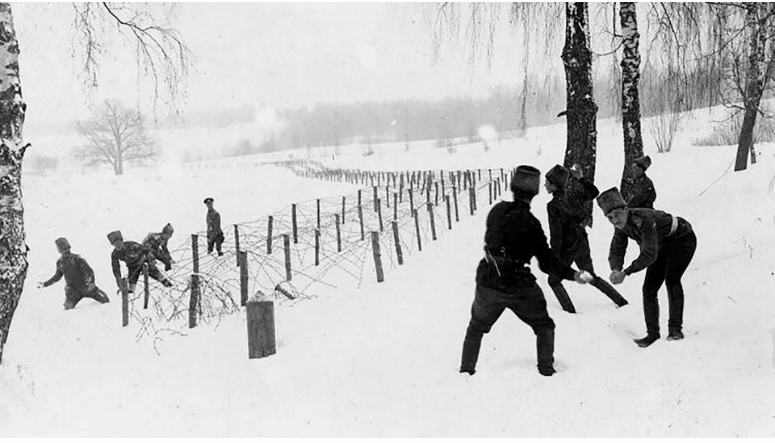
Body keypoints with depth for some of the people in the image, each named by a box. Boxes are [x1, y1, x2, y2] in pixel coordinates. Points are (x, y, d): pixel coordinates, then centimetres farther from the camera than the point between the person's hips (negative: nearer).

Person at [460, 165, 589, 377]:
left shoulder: (497, 210, -6)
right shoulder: (530, 224, -18)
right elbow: (547, 262, -15)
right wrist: (573, 275, -9)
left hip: (487, 283, 4)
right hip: (519, 287, -4)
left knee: (476, 327, 24)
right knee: (544, 326, 17)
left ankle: (466, 370, 27)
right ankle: (546, 369, 13)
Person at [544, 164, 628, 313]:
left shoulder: (553, 206, -22)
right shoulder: (575, 197, -5)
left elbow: (556, 233, -23)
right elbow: (594, 192, 15)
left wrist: (554, 256, -19)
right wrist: (581, 178, 10)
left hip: (567, 249, -7)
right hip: (583, 245, 7)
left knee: (553, 280, 14)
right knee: (592, 277, 26)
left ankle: (570, 311, 9)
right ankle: (621, 300, 29)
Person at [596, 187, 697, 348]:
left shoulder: (643, 219, -39)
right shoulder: (621, 226, -15)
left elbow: (650, 254, -43)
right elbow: (616, 251, -10)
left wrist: (626, 272, -44)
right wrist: (615, 269, -32)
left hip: (682, 240, -8)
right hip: (662, 246, 8)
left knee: (672, 280, -24)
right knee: (649, 288, 0)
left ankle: (675, 328, -15)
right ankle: (652, 333, 7)